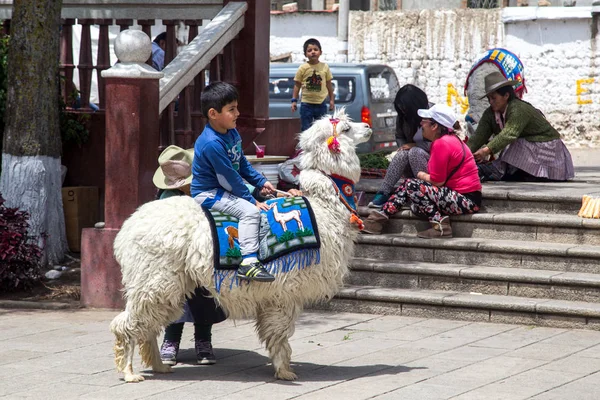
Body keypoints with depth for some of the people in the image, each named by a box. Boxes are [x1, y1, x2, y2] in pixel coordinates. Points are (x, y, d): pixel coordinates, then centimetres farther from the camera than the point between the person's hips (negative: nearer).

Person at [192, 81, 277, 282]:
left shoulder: (232, 133, 4)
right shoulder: (211, 144, -27)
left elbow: (242, 164, 17)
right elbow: (229, 179, -23)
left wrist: (261, 182, 10)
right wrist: (252, 200, -17)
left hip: (224, 189, 10)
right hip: (208, 194, -10)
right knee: (250, 211, -25)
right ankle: (248, 263, -31)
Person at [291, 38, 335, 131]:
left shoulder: (325, 67, 1)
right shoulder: (303, 68, -4)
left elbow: (329, 84, 9)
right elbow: (297, 85, 1)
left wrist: (332, 100, 10)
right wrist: (294, 100, -3)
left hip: (321, 104, 2)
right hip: (306, 104, -2)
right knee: (306, 130, 2)